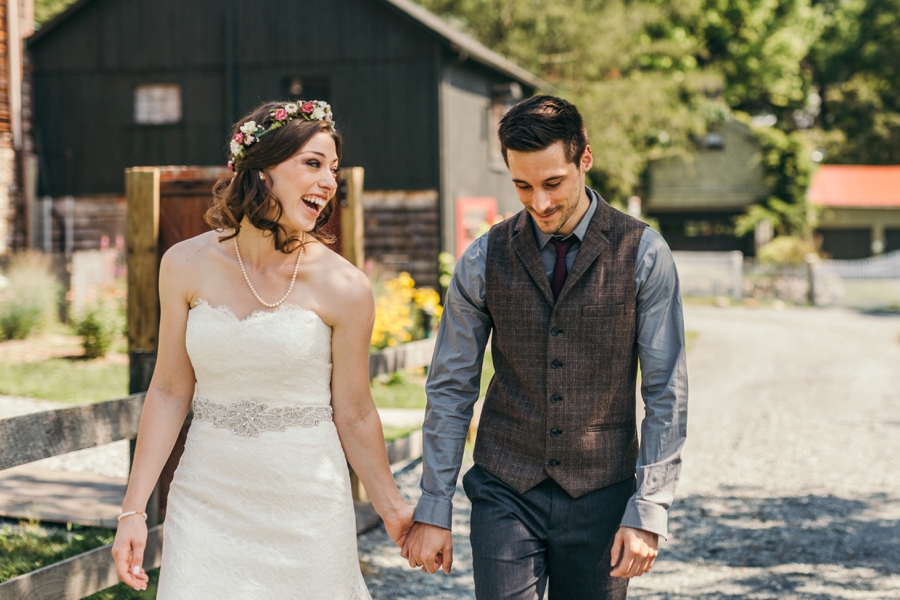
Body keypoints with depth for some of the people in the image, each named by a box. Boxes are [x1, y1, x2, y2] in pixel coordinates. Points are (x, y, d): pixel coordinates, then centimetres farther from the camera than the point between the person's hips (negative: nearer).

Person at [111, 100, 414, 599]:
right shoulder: (187, 265, -4)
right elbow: (169, 390, 3)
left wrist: (391, 508, 7)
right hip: (207, 498, 2)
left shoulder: (343, 288, -10)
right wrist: (133, 508, 1)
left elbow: (353, 414, -1)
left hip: (306, 505, -1)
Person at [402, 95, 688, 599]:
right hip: (505, 494, 1)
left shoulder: (643, 255, -6)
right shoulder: (485, 259, -2)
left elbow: (666, 394, -4)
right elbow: (451, 390, 4)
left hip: (600, 498, 0)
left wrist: (648, 512, -9)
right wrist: (433, 509, 1)